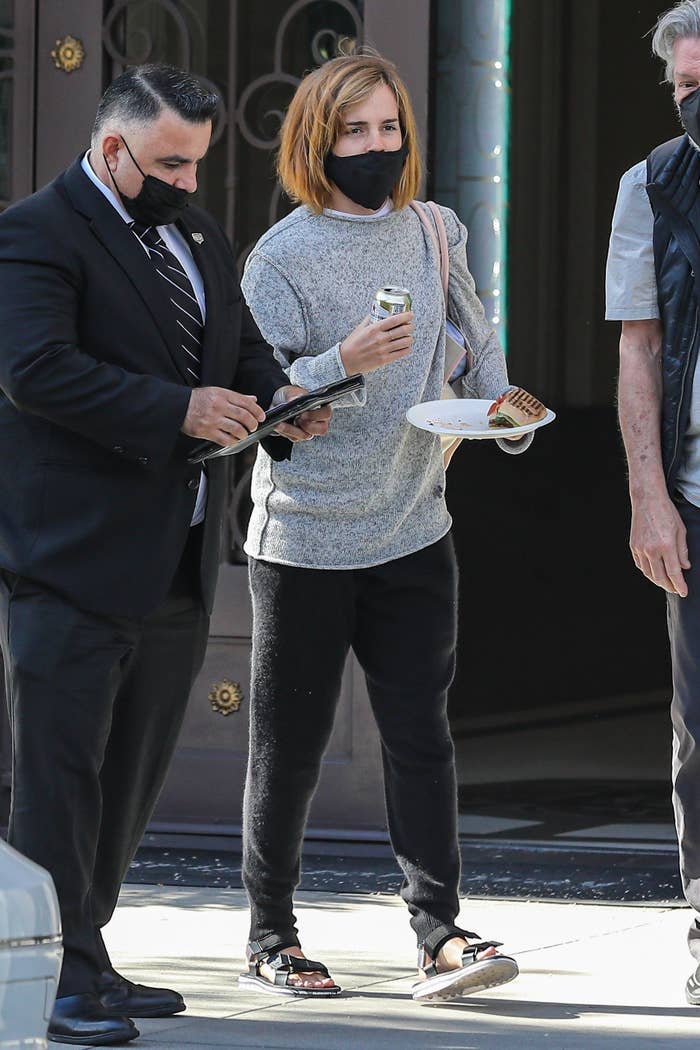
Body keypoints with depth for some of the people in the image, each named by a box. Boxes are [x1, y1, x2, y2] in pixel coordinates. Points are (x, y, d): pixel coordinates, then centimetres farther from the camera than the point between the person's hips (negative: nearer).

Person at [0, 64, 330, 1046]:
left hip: (178, 556, 9)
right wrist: (178, 410, -23)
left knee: (132, 772, 12)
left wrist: (276, 395, 1)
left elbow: (241, 342, 25)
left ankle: (86, 957, 21)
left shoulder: (197, 233, 17)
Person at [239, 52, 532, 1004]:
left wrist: (499, 405, 3)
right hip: (305, 539, -3)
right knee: (289, 746, 5)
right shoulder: (282, 256, -7)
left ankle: (440, 934, -5)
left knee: (420, 736, -3)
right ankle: (270, 939, 15)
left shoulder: (435, 233, 7)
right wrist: (345, 362, -28)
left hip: (414, 533, 3)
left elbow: (476, 335, 21)